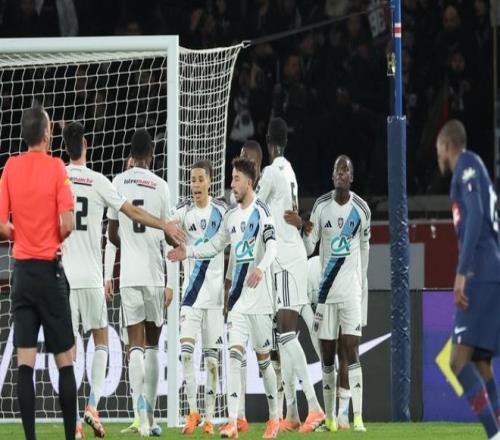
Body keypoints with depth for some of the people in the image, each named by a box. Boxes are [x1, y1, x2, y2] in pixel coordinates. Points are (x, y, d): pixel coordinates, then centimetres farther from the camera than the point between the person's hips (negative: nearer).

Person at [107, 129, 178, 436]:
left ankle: (141, 409, -22)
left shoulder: (118, 184, 3)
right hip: (154, 273, 0)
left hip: (129, 273, 0)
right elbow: (169, 235, 1)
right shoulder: (160, 186, -2)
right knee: (153, 344, 11)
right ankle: (149, 414, 10)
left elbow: (112, 234, 9)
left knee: (136, 344, -2)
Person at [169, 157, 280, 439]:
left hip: (260, 299, -5)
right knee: (234, 355, -7)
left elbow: (272, 246, -21)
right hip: (238, 299, 5)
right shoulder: (231, 216, 13)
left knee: (263, 358, 5)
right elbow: (215, 246, 26)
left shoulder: (261, 211, -8)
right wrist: (189, 252, 14)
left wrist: (261, 268, -37)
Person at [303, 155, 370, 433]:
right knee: (327, 354, 4)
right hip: (326, 290, 2)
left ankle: (358, 417, -14)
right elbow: (309, 248, 0)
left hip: (351, 291, -2)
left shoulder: (362, 209, 0)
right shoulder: (321, 207, 1)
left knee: (352, 350, -10)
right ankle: (330, 417, 12)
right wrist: (304, 231, -22)